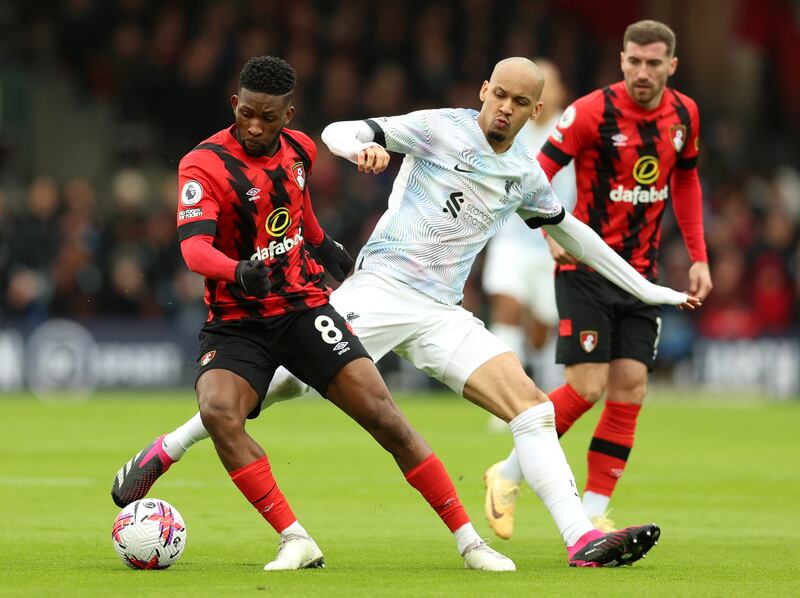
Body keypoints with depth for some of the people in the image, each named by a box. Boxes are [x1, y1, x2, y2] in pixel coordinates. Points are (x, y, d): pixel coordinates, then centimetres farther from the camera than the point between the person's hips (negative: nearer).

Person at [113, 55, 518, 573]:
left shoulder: (299, 149, 3)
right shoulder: (204, 164, -15)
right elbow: (194, 247, -29)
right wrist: (239, 271, -48)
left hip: (304, 305, 3)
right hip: (236, 322, -3)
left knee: (381, 413, -11)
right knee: (218, 411, -31)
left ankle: (468, 540, -3)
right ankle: (297, 543, -24)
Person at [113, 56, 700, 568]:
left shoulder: (526, 176, 13)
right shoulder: (442, 128, -2)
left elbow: (569, 229, 31)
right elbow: (337, 132, -6)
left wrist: (645, 288, 33)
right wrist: (362, 146, -31)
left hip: (442, 314, 5)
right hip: (381, 287, -5)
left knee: (531, 403, -12)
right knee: (285, 380, -19)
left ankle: (583, 541, -17)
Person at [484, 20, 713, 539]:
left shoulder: (684, 114, 3)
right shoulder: (593, 111, -15)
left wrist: (699, 257, 14)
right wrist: (554, 233, -28)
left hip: (641, 274, 5)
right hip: (587, 268, -5)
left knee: (630, 388, -3)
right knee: (588, 387, -12)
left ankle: (593, 513, 4)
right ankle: (508, 475, 8)